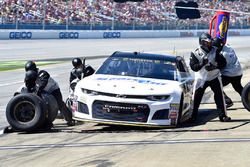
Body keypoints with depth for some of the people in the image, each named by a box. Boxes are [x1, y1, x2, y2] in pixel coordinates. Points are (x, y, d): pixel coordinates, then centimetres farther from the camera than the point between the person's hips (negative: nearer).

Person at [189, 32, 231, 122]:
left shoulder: (214, 51, -4)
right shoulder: (195, 53, -9)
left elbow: (223, 63, -5)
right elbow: (193, 67, -16)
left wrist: (214, 67, -21)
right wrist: (202, 63, -32)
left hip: (214, 77, 1)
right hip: (201, 78, -1)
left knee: (219, 97, -4)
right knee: (196, 99, -2)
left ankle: (223, 115, 3)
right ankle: (193, 116, 10)